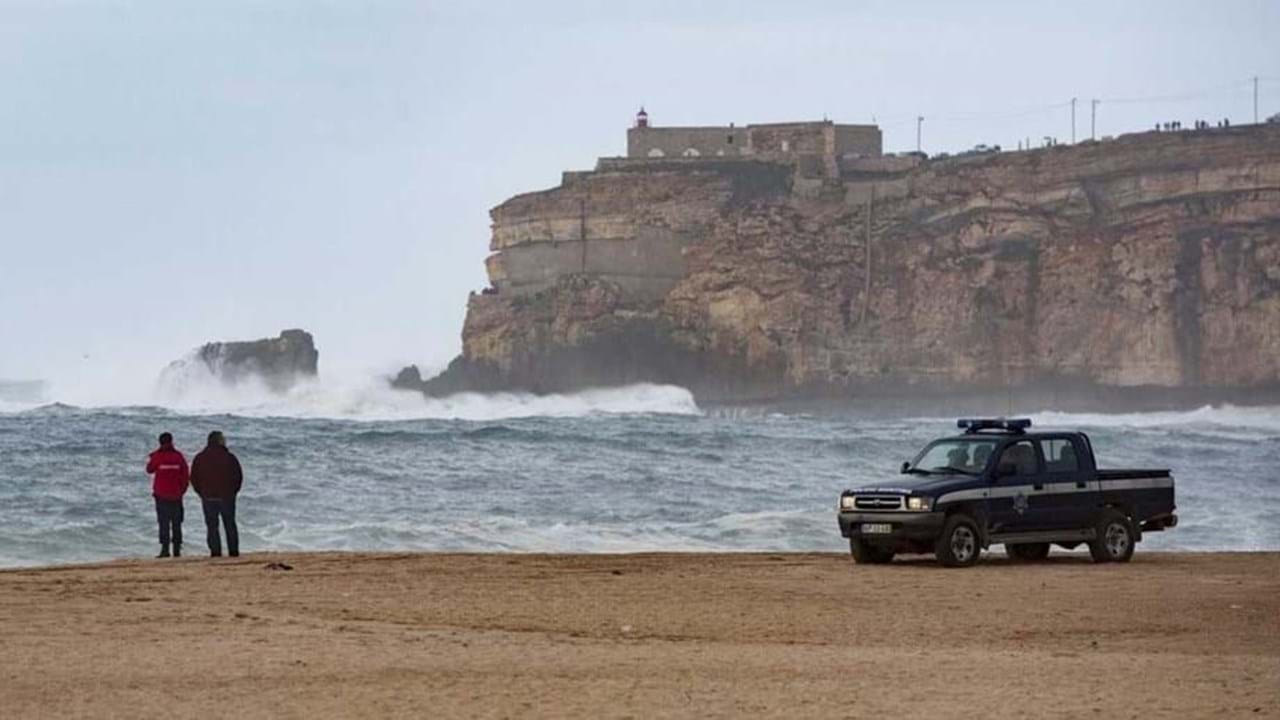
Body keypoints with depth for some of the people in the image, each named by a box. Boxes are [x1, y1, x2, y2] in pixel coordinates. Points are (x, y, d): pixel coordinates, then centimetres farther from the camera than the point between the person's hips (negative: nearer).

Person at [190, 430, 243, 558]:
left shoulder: (199, 458, 2)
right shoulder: (229, 457, -5)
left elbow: (194, 479, 4)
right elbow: (239, 477, -1)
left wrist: (202, 493, 12)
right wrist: (232, 491, 12)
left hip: (208, 498, 1)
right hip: (227, 497, -1)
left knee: (212, 526, 3)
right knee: (230, 524, 8)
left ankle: (215, 551, -5)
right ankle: (233, 551, 5)